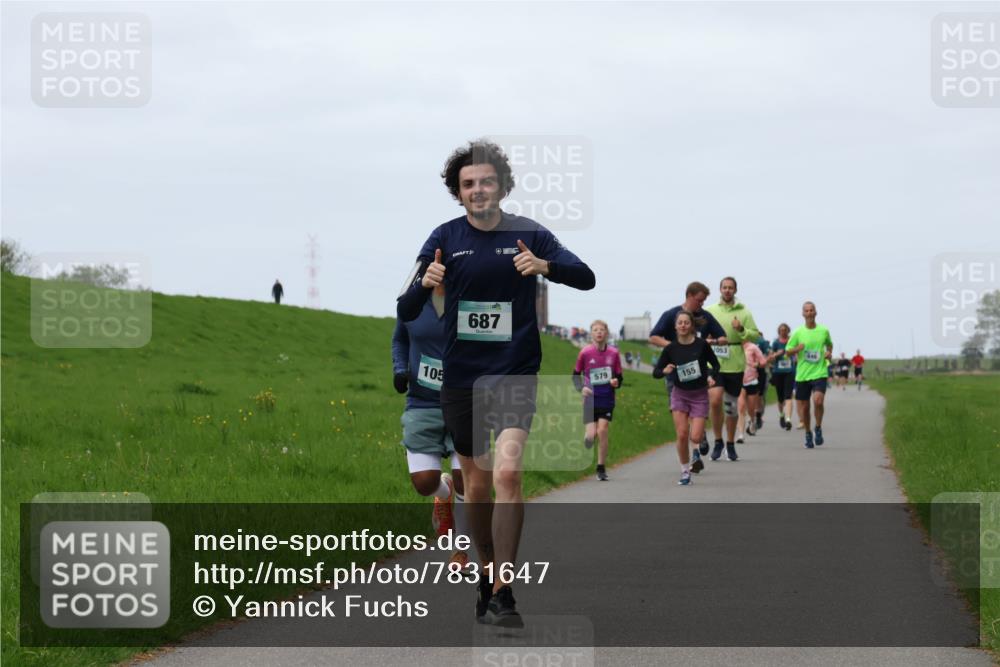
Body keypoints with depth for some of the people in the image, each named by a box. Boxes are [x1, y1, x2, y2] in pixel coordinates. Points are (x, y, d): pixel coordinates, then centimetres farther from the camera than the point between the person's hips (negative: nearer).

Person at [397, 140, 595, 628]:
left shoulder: (529, 235, -1)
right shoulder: (445, 238, 1)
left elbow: (586, 278, -6)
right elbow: (406, 313, -1)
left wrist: (545, 266, -26)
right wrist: (424, 283, -23)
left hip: (514, 375, -2)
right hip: (460, 378, 2)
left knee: (507, 473, -19)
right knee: (476, 483, 11)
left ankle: (503, 593, -17)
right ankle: (486, 575, 32)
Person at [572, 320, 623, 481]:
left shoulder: (613, 353, -2)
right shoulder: (585, 353, -5)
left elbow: (619, 377, 8)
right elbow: (576, 374, 7)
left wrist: (616, 382, -15)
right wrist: (581, 388, -11)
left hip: (607, 400, 0)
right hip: (590, 400, 0)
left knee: (602, 431, -11)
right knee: (591, 435, -7)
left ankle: (601, 469, 0)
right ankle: (587, 439, 32)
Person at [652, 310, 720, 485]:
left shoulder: (701, 344, -8)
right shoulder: (670, 348, -4)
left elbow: (715, 364, 5)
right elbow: (655, 372, 1)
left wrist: (711, 377, -13)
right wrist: (664, 371, -20)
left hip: (700, 395, -1)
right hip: (679, 394, 1)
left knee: (695, 437, -11)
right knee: (682, 435, -9)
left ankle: (696, 451, 26)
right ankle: (685, 472, 8)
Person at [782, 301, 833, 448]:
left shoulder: (824, 331, 3)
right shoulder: (798, 333, 0)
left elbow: (829, 344, 24)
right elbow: (787, 352, 5)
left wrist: (829, 352, 3)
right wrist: (797, 349, -16)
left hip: (819, 373, -1)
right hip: (802, 375, 1)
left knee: (818, 401, -23)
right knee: (804, 407, 5)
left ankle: (818, 428, -1)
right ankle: (808, 434, 25)